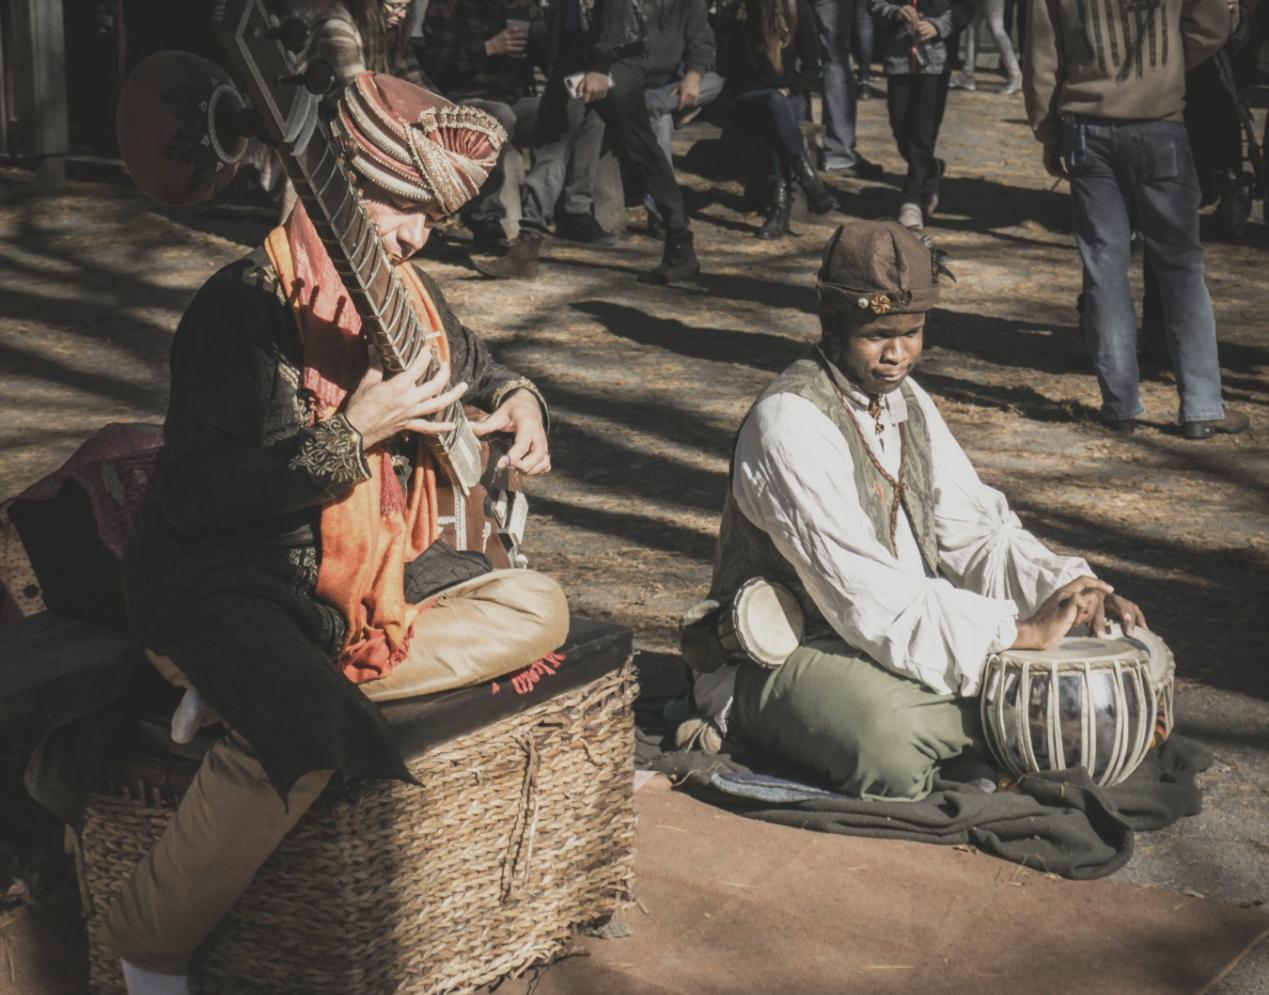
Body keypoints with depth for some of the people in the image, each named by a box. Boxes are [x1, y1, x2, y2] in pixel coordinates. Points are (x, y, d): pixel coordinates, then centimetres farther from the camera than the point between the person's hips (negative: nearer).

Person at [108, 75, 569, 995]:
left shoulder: (406, 293, 7)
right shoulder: (249, 302, -17)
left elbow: (476, 369, 29)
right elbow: (188, 495, -24)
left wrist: (516, 399, 5)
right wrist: (351, 435, -27)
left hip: (368, 573, 9)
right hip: (227, 587, -9)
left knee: (537, 610, -2)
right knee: (308, 730, -35)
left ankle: (260, 697, -5)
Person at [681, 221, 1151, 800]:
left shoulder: (909, 404, 8)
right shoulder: (789, 421, -21)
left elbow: (974, 531, 9)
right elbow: (864, 595, -27)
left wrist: (1071, 589, -11)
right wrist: (1021, 632, -28)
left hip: (906, 629, 8)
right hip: (782, 658, -8)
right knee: (890, 739, -39)